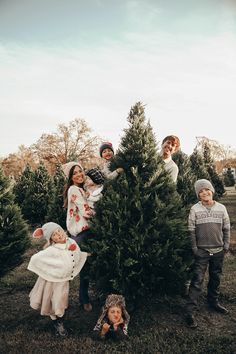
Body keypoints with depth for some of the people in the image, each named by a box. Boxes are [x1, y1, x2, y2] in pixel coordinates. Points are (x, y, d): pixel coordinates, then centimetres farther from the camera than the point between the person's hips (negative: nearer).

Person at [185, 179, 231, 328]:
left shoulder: (221, 208, 0)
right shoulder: (195, 209, -7)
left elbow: (226, 229, 7)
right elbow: (192, 231, -5)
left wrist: (226, 245, 2)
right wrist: (194, 248, -6)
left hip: (218, 251, 3)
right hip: (202, 251, -3)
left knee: (216, 278, 18)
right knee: (197, 280, -4)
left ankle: (213, 302, 39)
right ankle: (190, 311, 1)